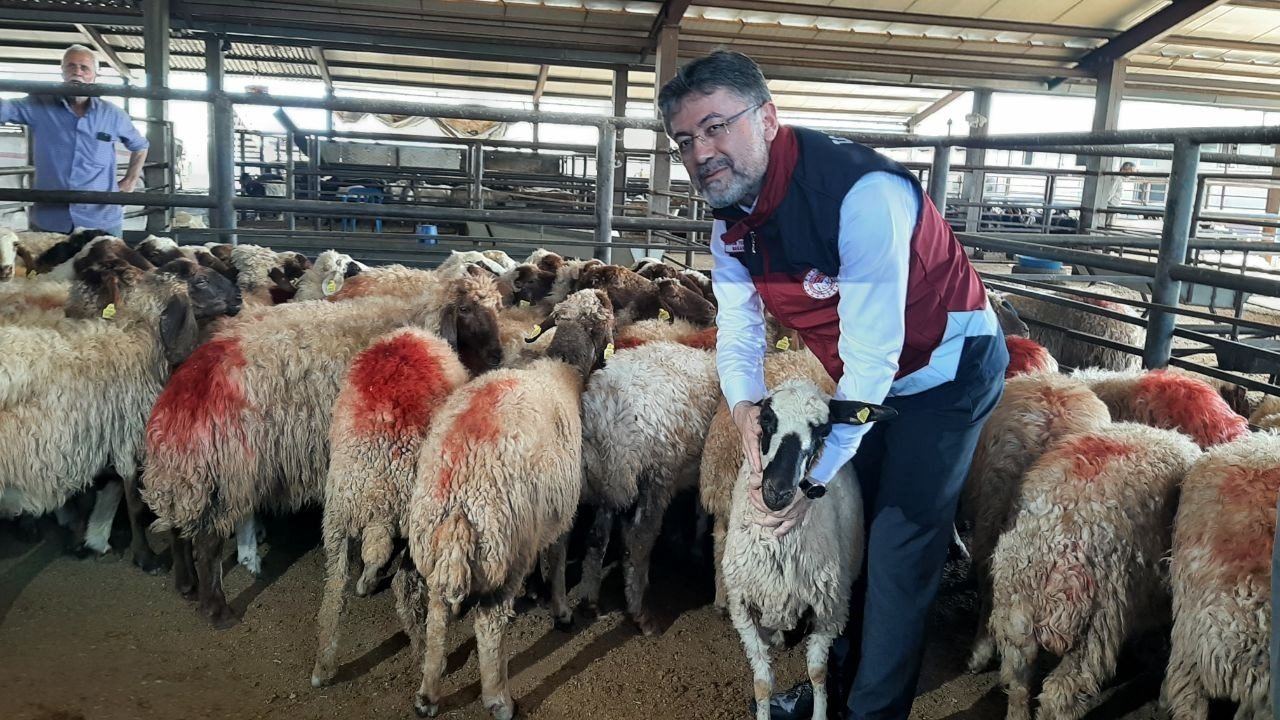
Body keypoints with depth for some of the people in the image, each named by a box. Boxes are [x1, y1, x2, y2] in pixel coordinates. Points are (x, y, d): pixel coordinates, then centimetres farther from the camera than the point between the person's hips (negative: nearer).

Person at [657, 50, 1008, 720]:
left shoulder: (863, 194, -35)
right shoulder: (731, 218, -9)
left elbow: (871, 358, -33)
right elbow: (738, 326, -6)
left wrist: (813, 477, -28)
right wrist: (744, 403, -28)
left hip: (947, 368, -7)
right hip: (866, 377, 7)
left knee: (898, 553, -4)